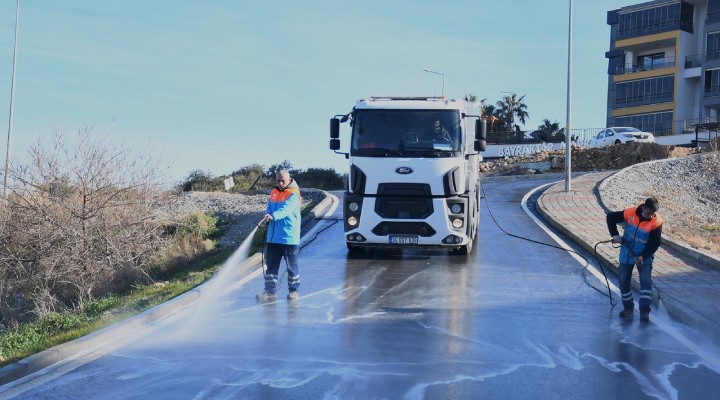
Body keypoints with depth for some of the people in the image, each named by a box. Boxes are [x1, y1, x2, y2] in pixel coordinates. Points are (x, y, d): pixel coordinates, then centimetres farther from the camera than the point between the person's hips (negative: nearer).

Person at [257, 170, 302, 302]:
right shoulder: (274, 193, 13)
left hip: (289, 237, -6)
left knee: (291, 266, 5)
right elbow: (270, 208, 15)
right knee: (271, 265, 7)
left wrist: (273, 216, -42)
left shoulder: (293, 194, -9)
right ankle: (270, 291, 12)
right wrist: (267, 217, -8)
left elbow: (285, 209, -26)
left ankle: (293, 291, 16)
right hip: (273, 237, 6)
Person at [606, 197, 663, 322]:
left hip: (644, 257, -2)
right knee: (624, 281, 7)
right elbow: (610, 217, -5)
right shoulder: (630, 213, -17)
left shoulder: (656, 222, -19)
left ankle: (644, 311, -14)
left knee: (645, 281, -15)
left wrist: (643, 256, -26)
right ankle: (628, 308, 23)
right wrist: (615, 235, -15)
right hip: (626, 255, 3)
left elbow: (655, 243, -17)